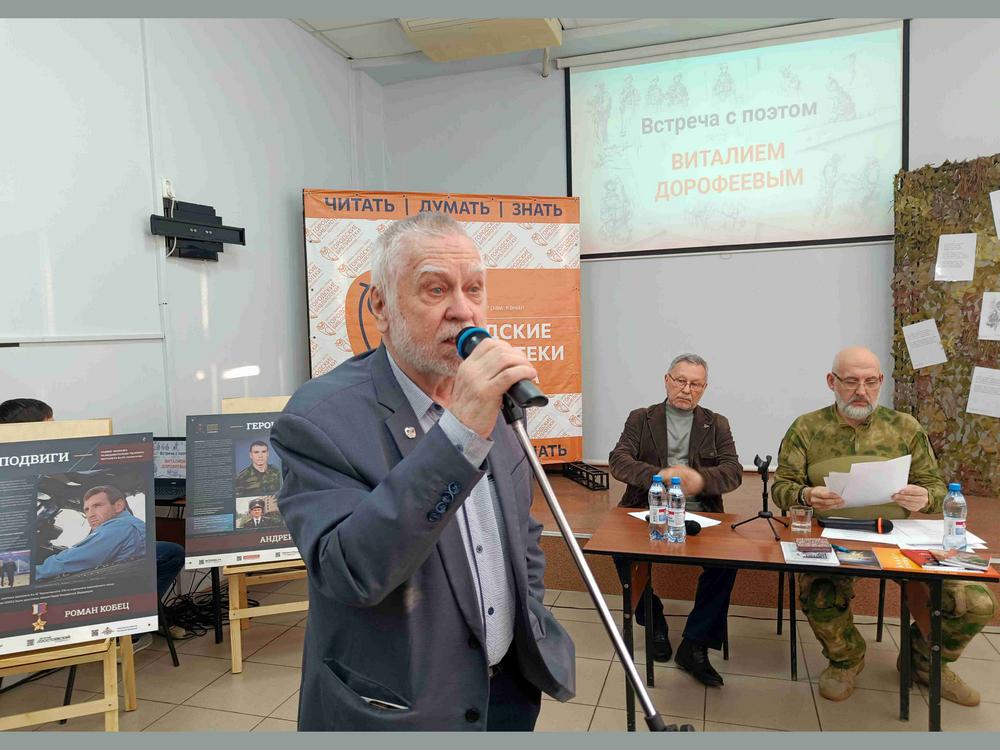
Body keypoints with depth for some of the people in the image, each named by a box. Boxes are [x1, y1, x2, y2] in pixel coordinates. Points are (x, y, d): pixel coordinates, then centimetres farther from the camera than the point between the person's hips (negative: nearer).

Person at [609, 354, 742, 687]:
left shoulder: (717, 424, 15)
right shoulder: (640, 419, 11)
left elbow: (734, 471, 0)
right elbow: (618, 460, -5)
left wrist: (702, 479, -23)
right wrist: (659, 475, -24)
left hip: (699, 515, 1)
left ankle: (695, 645, -12)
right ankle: (654, 622, 0)